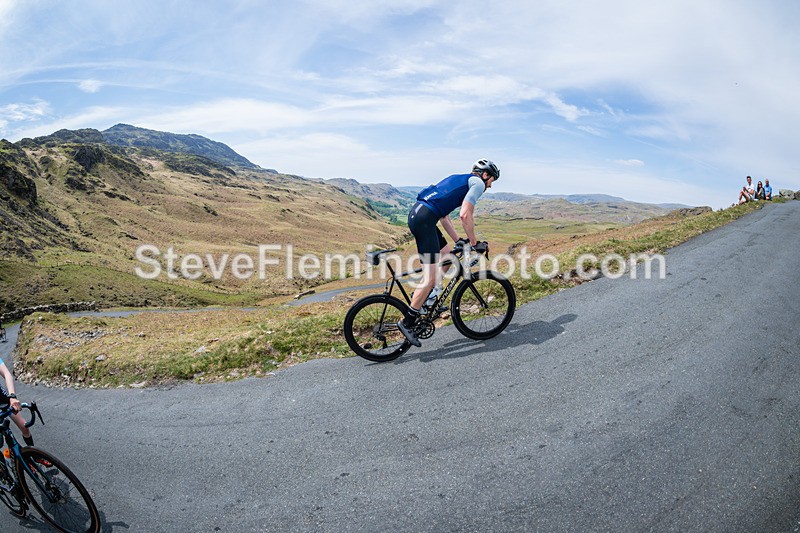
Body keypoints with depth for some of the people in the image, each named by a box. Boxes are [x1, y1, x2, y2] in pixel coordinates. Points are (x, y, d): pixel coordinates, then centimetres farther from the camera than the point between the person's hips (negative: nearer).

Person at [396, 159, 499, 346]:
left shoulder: (459, 180, 30)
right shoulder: (477, 183, 4)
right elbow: (465, 215, -10)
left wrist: (459, 241, 27)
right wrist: (473, 242, 2)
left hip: (416, 213, 10)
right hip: (424, 219, -10)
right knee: (430, 278, -6)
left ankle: (423, 301, 24)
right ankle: (407, 322, 1)